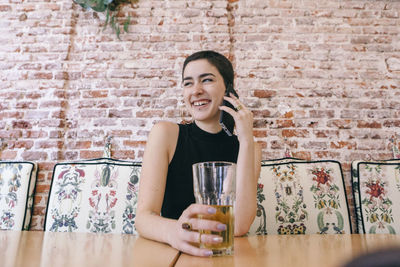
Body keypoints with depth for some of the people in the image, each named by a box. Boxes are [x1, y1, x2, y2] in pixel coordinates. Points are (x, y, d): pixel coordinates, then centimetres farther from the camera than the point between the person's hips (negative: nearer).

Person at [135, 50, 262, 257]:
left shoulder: (247, 147, 1)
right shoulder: (166, 134, -3)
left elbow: (240, 226, -13)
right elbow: (143, 216, -11)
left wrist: (246, 140, -13)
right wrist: (175, 231, -32)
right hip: (170, 252, 0)